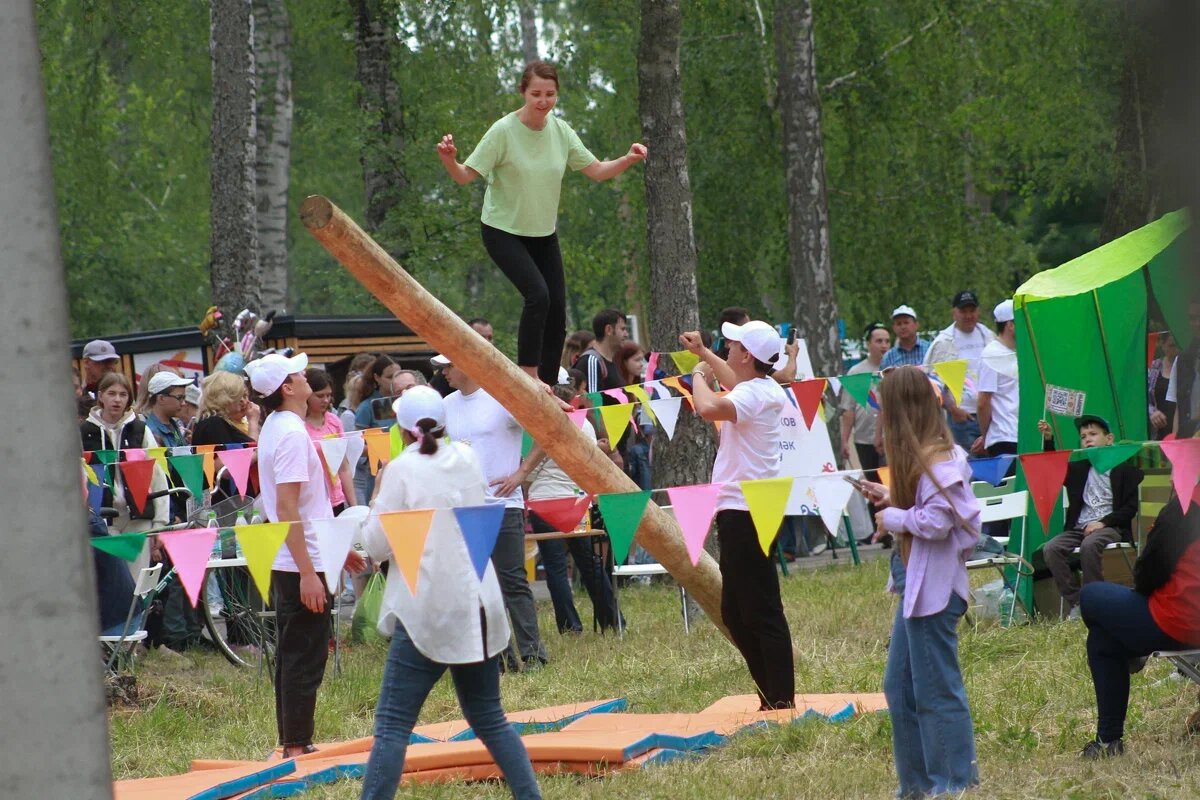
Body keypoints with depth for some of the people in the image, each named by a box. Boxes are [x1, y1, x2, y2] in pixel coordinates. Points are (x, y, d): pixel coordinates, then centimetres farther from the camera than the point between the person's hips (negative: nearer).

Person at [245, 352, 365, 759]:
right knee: (305, 659, -5)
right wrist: (308, 572, -25)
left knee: (293, 656, 14)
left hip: (289, 566, 10)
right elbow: (287, 508, -23)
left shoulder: (277, 427, 14)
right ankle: (297, 746, -3)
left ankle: (293, 744, 20)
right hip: (302, 564, -10)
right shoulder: (291, 433, -18)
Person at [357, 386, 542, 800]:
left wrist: (378, 500, 7)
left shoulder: (402, 469, -9)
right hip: (478, 606, 6)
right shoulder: (467, 459, 6)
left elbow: (377, 546, -7)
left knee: (392, 726, -6)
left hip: (428, 610, -6)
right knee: (489, 718, 17)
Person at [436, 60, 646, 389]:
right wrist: (449, 160, -39)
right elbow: (465, 176, -18)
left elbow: (596, 170, 3)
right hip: (503, 232, -6)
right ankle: (528, 377, -18)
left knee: (557, 311, 2)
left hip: (543, 234, 6)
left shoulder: (561, 131, -4)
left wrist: (628, 160, -14)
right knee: (537, 294, -26)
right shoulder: (503, 131, -19)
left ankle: (548, 390, 13)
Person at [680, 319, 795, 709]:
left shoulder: (753, 394, -17)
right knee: (735, 614, 14)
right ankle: (773, 697, 17)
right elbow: (735, 383, 38)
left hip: (744, 512, -11)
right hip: (740, 512, 11)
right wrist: (703, 353, 43)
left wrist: (699, 375, -15)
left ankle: (782, 701, -7)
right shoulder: (765, 389, 13)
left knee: (761, 614, -8)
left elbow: (709, 407, -35)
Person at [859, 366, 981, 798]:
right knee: (900, 688, 15)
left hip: (934, 588, -11)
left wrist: (893, 517, -12)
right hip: (914, 584, 11)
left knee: (937, 690, -3)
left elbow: (937, 521, -25)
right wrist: (891, 499, 9)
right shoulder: (922, 456, 12)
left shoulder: (937, 460, -18)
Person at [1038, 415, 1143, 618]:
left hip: (1111, 527, -5)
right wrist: (1048, 441, 5)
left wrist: (1103, 522, -14)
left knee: (1090, 545, -37)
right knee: (1051, 548, -23)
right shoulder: (1079, 469, 22)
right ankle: (1075, 604, -22)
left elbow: (1131, 507, -2)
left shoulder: (1125, 469, 6)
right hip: (1079, 528, 5)